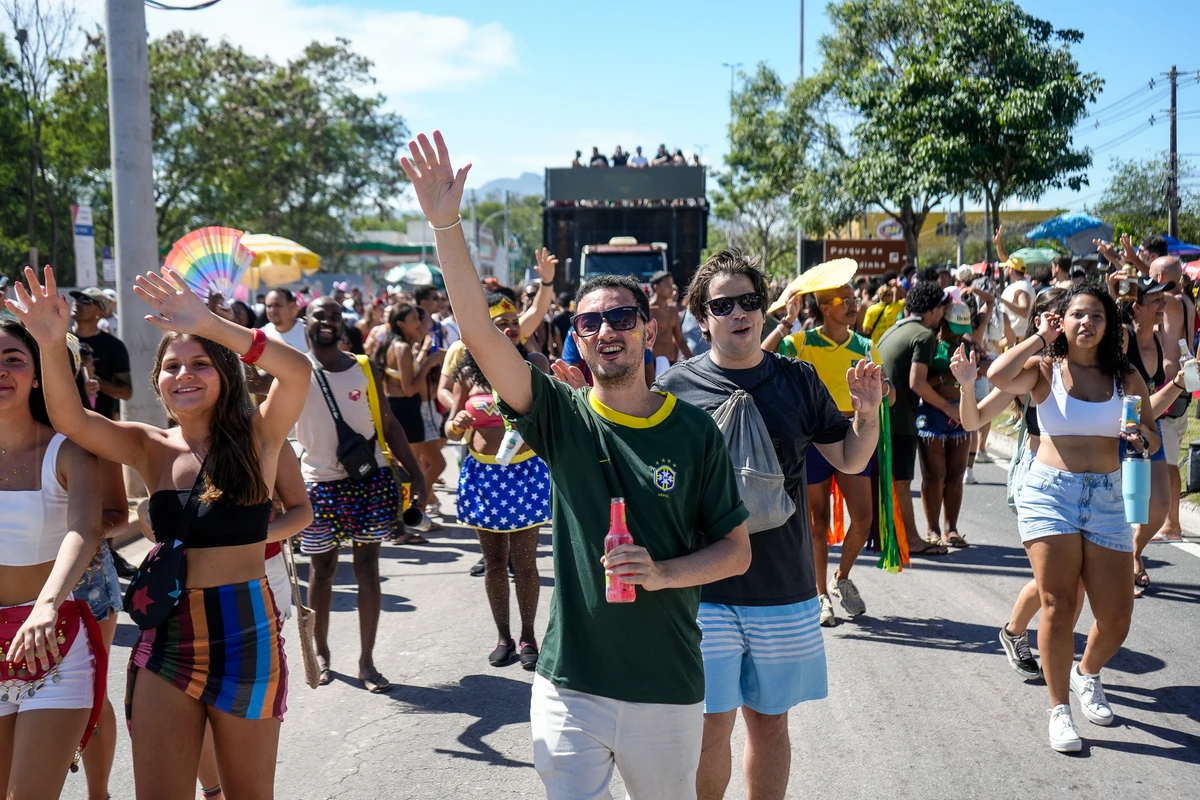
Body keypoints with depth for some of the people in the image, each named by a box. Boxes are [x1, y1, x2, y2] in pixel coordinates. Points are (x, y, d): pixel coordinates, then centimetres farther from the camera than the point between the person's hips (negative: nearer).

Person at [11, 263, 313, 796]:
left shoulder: (256, 438, -3)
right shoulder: (150, 449, 5)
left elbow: (296, 370, -22)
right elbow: (70, 419, -11)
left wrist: (208, 325, -32)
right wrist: (52, 345, -28)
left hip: (245, 635, -2)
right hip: (165, 638, 2)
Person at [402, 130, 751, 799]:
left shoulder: (695, 432, -4)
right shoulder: (563, 418, -4)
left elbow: (737, 550, 1)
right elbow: (480, 331, -16)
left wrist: (662, 572, -18)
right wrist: (446, 223, -25)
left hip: (668, 690, 1)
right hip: (570, 686, 0)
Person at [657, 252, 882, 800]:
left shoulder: (799, 380, 4)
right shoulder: (676, 388, -3)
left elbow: (850, 460, 11)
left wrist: (867, 413, -7)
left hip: (786, 590, 2)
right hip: (704, 587, -2)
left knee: (770, 723, 14)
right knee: (711, 727, 2)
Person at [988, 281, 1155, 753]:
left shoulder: (1125, 377, 7)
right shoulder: (1045, 370, 0)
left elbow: (1154, 440, 12)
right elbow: (998, 376, -22)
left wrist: (1141, 438, -12)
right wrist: (1039, 339, -10)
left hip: (1107, 498, 3)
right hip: (1050, 493, -3)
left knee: (1116, 615, 2)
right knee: (1058, 606, -5)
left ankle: (1088, 675, 35)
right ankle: (1059, 708, 11)